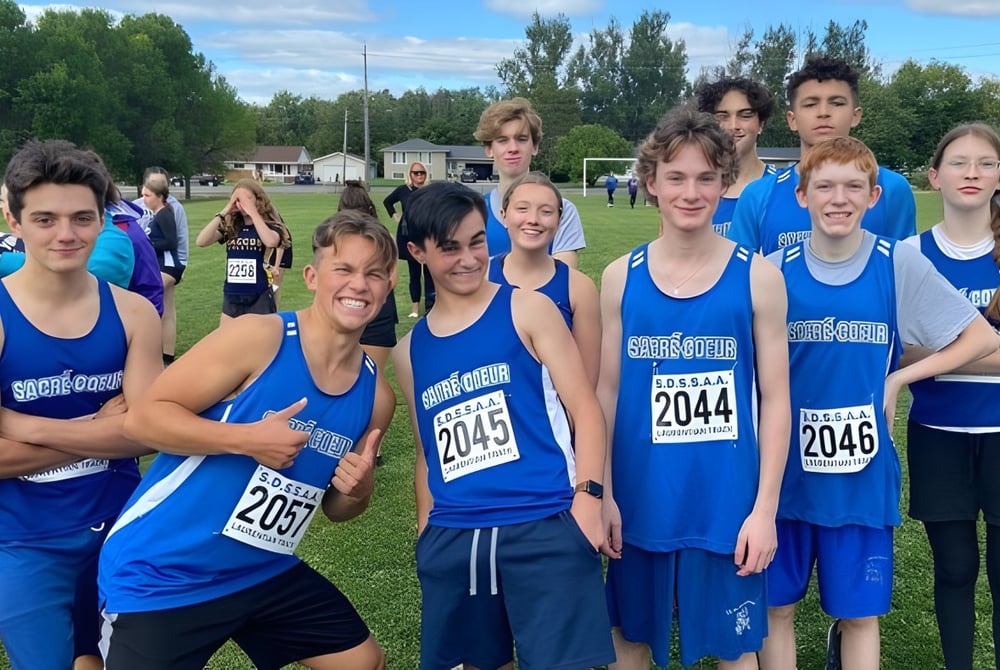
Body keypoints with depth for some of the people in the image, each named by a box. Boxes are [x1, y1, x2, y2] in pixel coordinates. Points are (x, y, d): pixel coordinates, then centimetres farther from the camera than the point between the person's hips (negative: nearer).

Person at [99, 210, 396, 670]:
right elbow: (143, 418, -17)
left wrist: (355, 491, -10)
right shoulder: (258, 338, -18)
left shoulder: (372, 393, 0)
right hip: (161, 574, -6)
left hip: (264, 573, 7)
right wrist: (245, 439, -27)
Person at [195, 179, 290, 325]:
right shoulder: (230, 227, 5)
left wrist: (253, 212, -21)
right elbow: (201, 242, -10)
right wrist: (223, 213, -12)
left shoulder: (269, 225, -5)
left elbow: (271, 242, -29)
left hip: (259, 299, -4)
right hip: (231, 299, 4)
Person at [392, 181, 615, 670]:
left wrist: (587, 499, -13)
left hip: (543, 527, -4)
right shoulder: (409, 351, 14)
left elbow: (584, 407, -2)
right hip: (451, 539, 4)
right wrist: (425, 532, 15)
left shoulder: (527, 309, 2)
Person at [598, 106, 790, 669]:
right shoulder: (622, 277, 0)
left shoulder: (758, 277, -5)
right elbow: (607, 391, 4)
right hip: (640, 501, 2)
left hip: (728, 504, -1)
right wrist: (603, 494, 1)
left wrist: (765, 508, -6)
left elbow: (775, 399, -2)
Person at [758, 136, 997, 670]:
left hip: (862, 471, -1)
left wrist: (897, 379, -7)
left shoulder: (899, 265, -5)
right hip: (784, 468, 1)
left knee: (860, 614, 9)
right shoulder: (775, 270, -3)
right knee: (776, 606, 10)